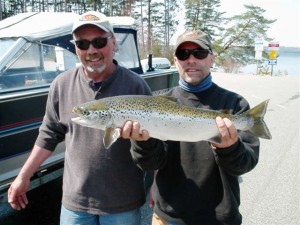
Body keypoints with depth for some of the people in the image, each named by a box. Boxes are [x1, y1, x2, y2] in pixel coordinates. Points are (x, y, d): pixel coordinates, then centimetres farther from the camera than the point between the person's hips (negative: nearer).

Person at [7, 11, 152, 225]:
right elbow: (49, 135, 7)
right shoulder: (62, 84, -2)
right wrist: (23, 177, 8)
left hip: (123, 203, -2)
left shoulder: (135, 85, -11)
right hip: (75, 201, 3)